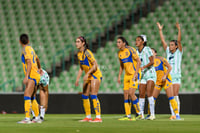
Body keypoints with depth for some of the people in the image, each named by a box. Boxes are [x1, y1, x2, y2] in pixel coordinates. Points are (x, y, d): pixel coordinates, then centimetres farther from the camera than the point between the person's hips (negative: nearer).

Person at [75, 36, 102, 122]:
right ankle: (88, 117, 14)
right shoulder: (79, 54, 8)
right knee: (84, 96, 6)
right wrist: (78, 79, 12)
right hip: (88, 76, 9)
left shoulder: (87, 52, -18)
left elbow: (95, 65, -22)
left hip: (95, 75, -9)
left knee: (93, 95, -15)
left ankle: (98, 117, -15)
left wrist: (87, 74, -28)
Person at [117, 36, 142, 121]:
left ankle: (138, 113, -3)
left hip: (134, 75, -7)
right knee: (125, 94, 1)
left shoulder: (130, 50, -12)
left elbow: (139, 61, -13)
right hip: (127, 75, 7)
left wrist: (135, 73, -20)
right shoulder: (120, 53, 9)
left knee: (131, 93, -16)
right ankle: (128, 116, 6)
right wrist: (119, 76, 13)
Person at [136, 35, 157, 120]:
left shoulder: (147, 49, -9)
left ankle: (152, 114, -12)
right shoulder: (137, 52, 9)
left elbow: (152, 62, -16)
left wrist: (143, 67, -29)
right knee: (141, 95, 0)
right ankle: (141, 115, 6)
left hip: (150, 74, -6)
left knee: (149, 94, -15)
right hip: (142, 75, 6)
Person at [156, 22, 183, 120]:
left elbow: (179, 41, -10)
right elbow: (163, 41, 12)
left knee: (175, 95, -11)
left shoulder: (179, 52, 2)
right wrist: (160, 30, 10)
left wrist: (179, 29, -20)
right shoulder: (168, 52, 13)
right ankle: (172, 114, 3)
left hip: (176, 77, -5)